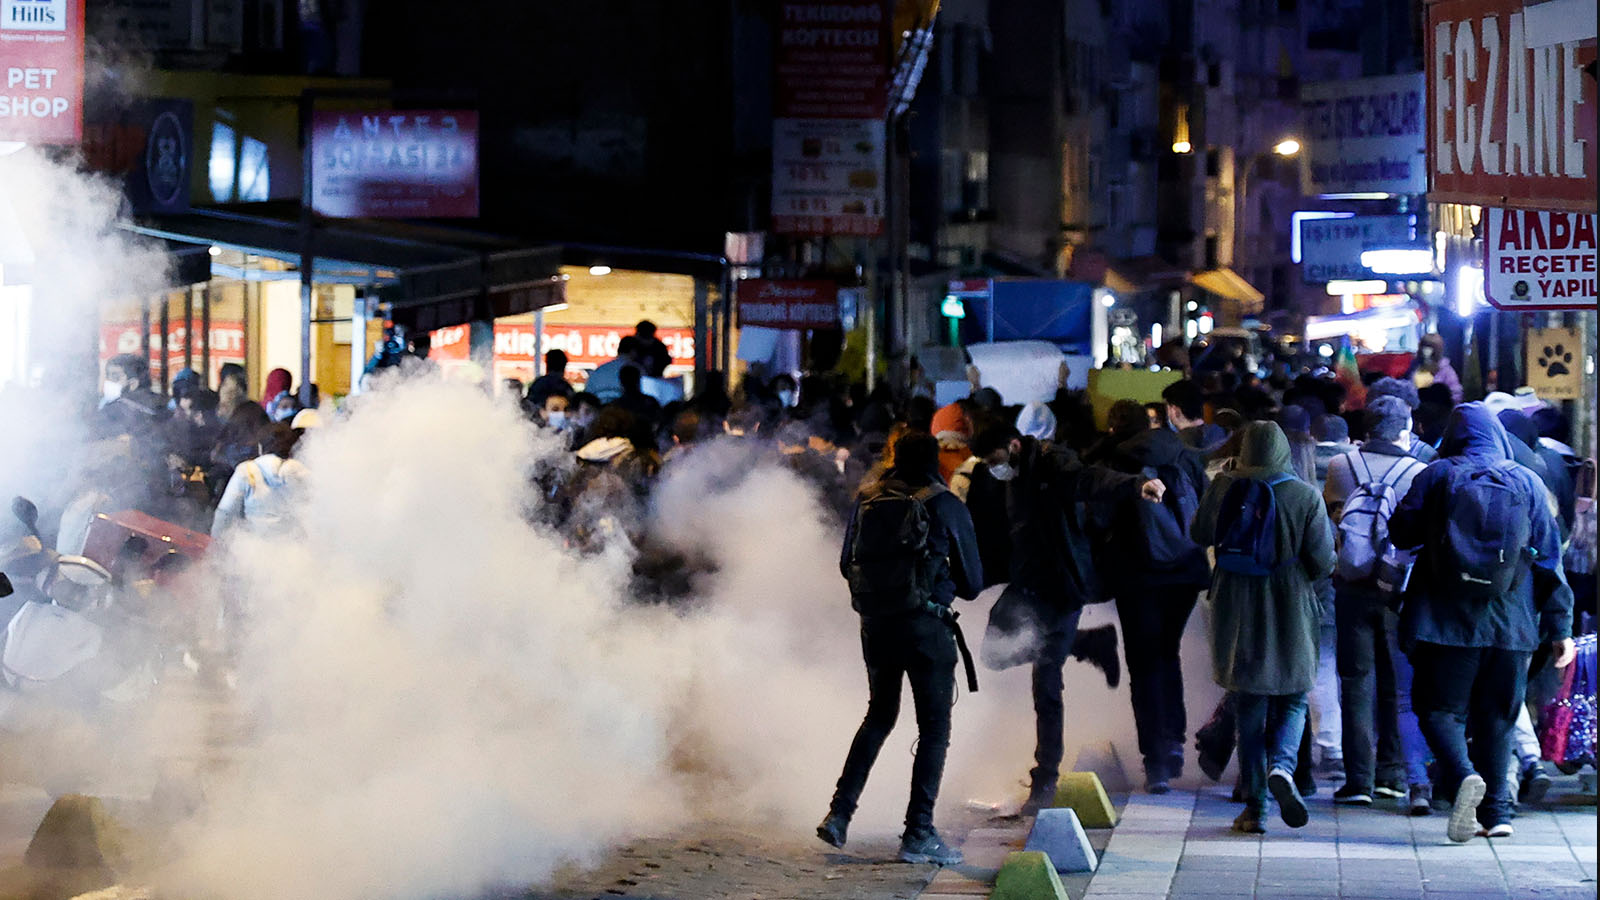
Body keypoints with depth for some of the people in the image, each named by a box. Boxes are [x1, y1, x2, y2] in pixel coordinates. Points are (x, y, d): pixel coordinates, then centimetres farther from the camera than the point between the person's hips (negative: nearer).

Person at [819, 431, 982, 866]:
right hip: (925, 625, -5)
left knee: (879, 716, 21)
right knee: (934, 727, 3)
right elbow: (972, 582, 0)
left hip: (875, 624, 5)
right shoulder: (947, 507, -5)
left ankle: (839, 813, 15)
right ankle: (918, 834, -1)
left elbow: (847, 565, 15)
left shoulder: (867, 501, 5)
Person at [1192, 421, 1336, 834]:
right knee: (1293, 699, 13)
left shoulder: (1224, 488, -5)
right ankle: (1282, 765, -16)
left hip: (1238, 613, 1)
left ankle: (1254, 807, 6)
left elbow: (1201, 534, 10)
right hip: (1290, 614, -1)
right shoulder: (1305, 497, -8)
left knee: (1249, 708, 9)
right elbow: (1323, 561, -7)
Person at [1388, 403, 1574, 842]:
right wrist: (1560, 627, 8)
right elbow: (1549, 558, 5)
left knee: (1441, 709, 2)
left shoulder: (1438, 475, -1)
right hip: (1510, 624, 3)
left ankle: (1463, 776, -25)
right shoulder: (1527, 483, 6)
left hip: (1448, 621, -2)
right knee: (1497, 716, 13)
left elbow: (1400, 532, 3)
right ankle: (1496, 810, 9)